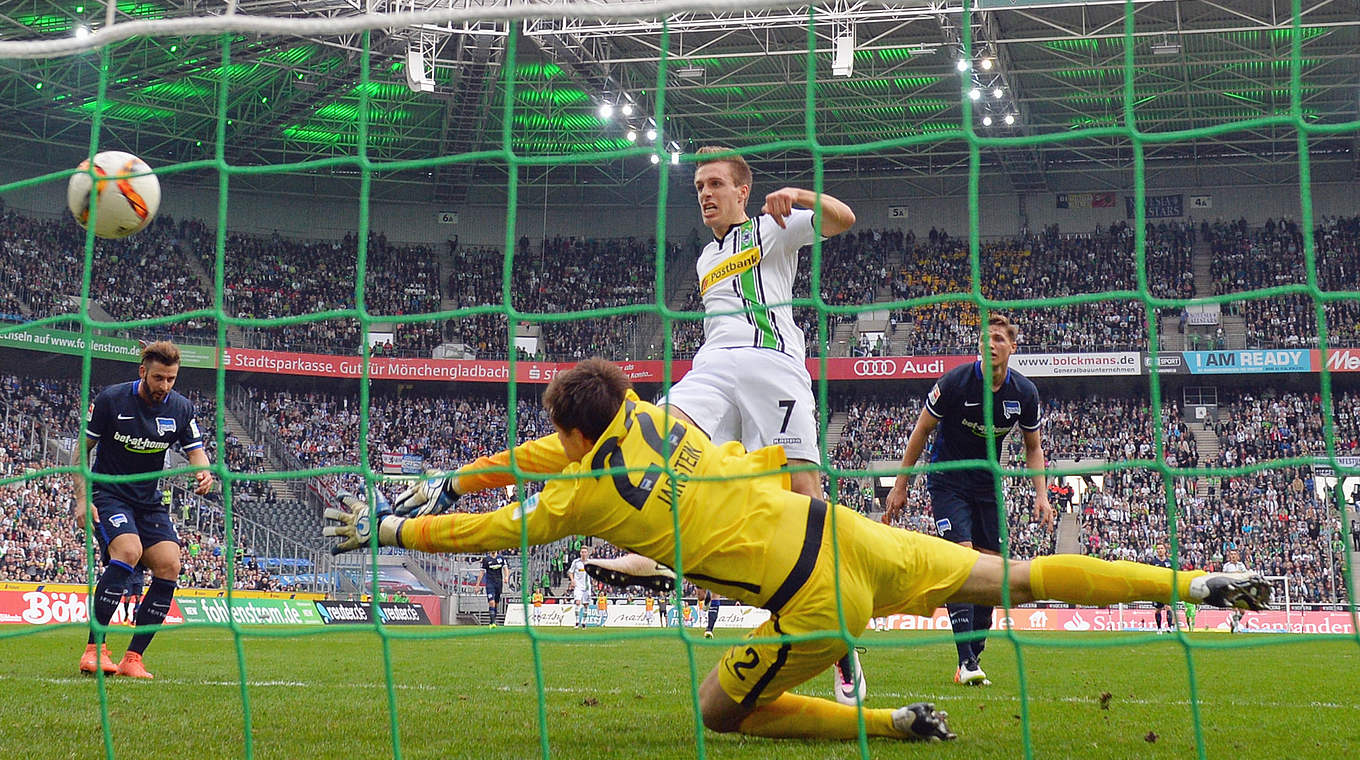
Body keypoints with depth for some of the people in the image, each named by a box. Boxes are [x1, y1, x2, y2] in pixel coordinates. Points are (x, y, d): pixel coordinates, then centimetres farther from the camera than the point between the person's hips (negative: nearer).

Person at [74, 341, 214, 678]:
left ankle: (133, 659, -7)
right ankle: (94, 649, -26)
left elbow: (197, 452, -1)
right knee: (129, 550, -30)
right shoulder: (111, 399, -10)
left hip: (150, 501, 5)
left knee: (169, 565, -14)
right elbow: (82, 449, -2)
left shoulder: (181, 409, -1)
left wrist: (204, 473, -26)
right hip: (108, 494, -4)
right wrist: (82, 498, -11)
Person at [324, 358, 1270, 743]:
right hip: (848, 535, 6)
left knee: (721, 713, 12)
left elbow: (486, 531, 8)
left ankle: (899, 723, 4)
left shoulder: (583, 495, -3)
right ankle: (1202, 581, 10)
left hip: (811, 604, -6)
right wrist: (456, 476, 34)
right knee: (1013, 577, 12)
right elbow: (565, 450, 28)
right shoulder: (646, 413, 10)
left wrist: (388, 529, 20)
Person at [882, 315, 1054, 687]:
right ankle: (966, 662, -22)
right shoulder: (955, 382, -17)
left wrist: (1041, 494, -2)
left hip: (987, 484, 4)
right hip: (947, 480, -4)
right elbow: (921, 430, -6)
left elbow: (1033, 447, 9)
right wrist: (900, 485, -4)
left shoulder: (1024, 392, -7)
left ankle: (974, 658, 12)